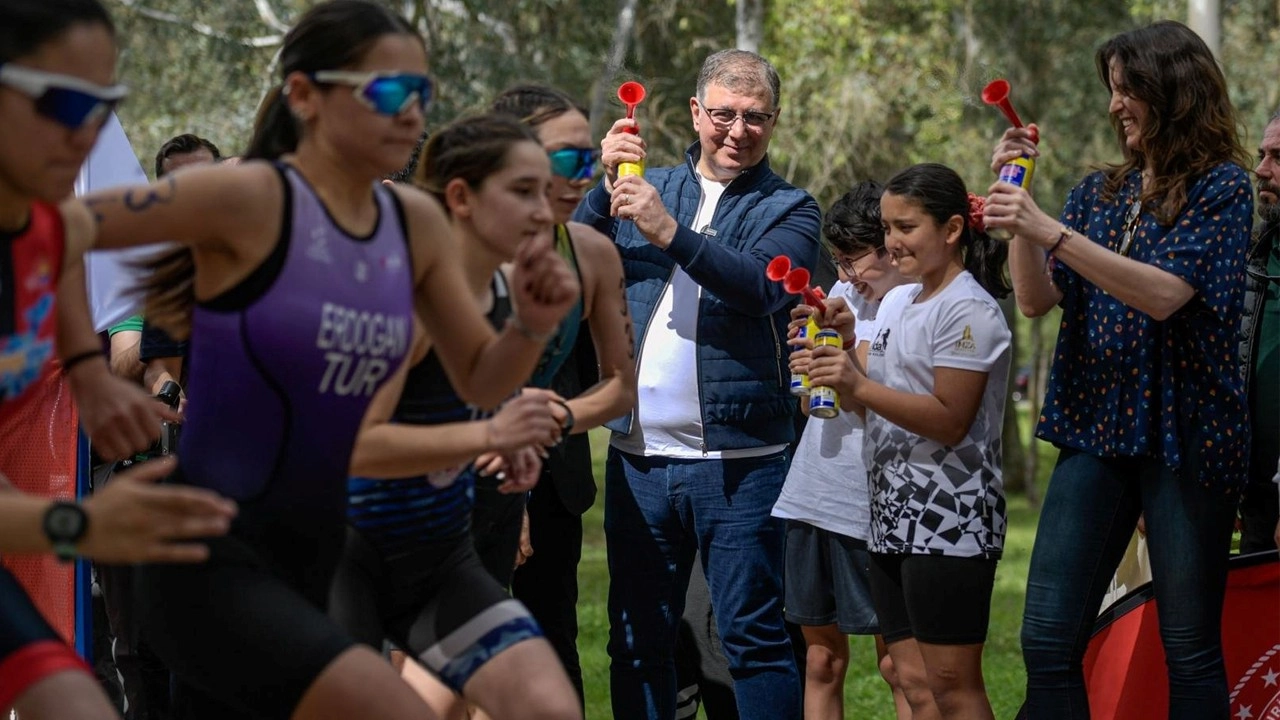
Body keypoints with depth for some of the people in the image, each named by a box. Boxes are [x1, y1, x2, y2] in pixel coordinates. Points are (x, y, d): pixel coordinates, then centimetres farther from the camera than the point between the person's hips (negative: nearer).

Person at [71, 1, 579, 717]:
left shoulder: (416, 222, 6)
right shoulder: (249, 198, -14)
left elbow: (480, 381, 14)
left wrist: (532, 324, -5)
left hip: (308, 565, 8)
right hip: (209, 563, -8)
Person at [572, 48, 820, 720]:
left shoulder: (788, 208, 4)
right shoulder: (647, 188, 14)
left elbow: (768, 288, -16)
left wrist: (670, 233, -25)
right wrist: (606, 185, -10)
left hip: (737, 461, -3)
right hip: (637, 456, 3)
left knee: (753, 635, -3)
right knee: (636, 640, 9)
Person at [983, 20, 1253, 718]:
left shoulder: (1222, 188, -3)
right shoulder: (1100, 191, 14)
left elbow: (1165, 294, -18)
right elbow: (1037, 298, 6)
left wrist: (1049, 230, -23)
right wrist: (1016, 199, -5)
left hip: (1185, 432, -5)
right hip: (1095, 427, 5)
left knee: (1191, 650, 1)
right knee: (1047, 641, -2)